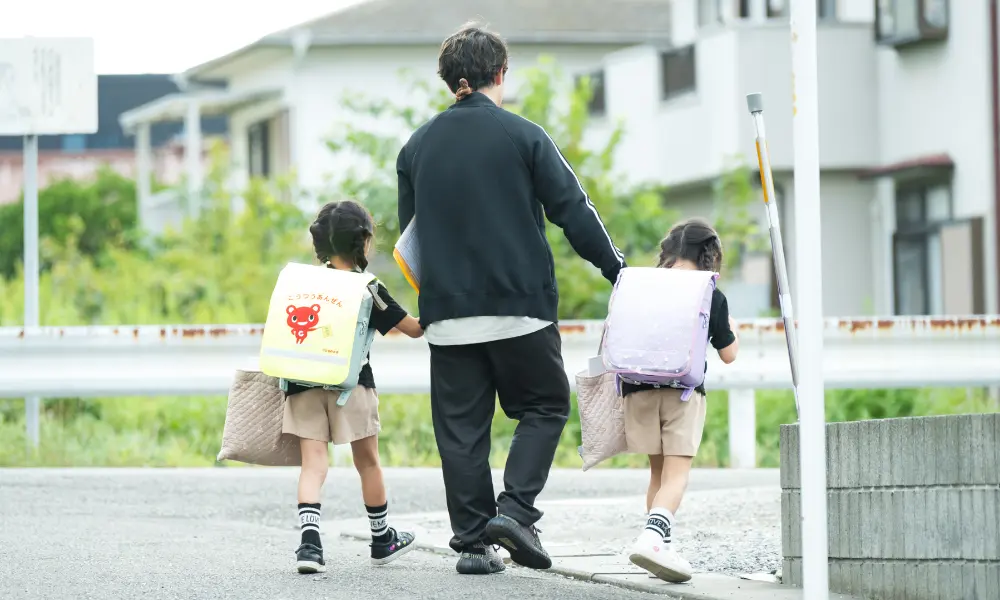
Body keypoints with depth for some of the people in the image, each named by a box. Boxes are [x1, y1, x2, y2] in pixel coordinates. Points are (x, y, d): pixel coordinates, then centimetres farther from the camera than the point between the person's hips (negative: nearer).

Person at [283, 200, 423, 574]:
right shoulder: (368, 289, -1)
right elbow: (414, 329, 4)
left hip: (303, 384, 2)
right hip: (350, 384, -2)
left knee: (313, 464, -2)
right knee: (367, 462, 13)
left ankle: (309, 541, -22)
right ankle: (382, 540, 28)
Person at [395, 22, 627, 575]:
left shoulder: (417, 146, 8)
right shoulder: (521, 136, -5)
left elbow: (406, 232, 17)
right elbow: (574, 212, -5)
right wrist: (616, 269, 4)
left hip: (447, 315, 4)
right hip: (520, 306, -4)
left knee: (461, 428, 7)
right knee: (545, 406, 10)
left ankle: (472, 539, 5)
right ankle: (514, 510, -6)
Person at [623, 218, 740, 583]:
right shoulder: (713, 298, 4)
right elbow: (728, 354, 9)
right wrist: (731, 328, 28)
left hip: (639, 388, 3)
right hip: (685, 389, -3)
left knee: (658, 472, 15)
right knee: (677, 473, -8)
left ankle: (662, 548, 15)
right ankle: (652, 536, -31)